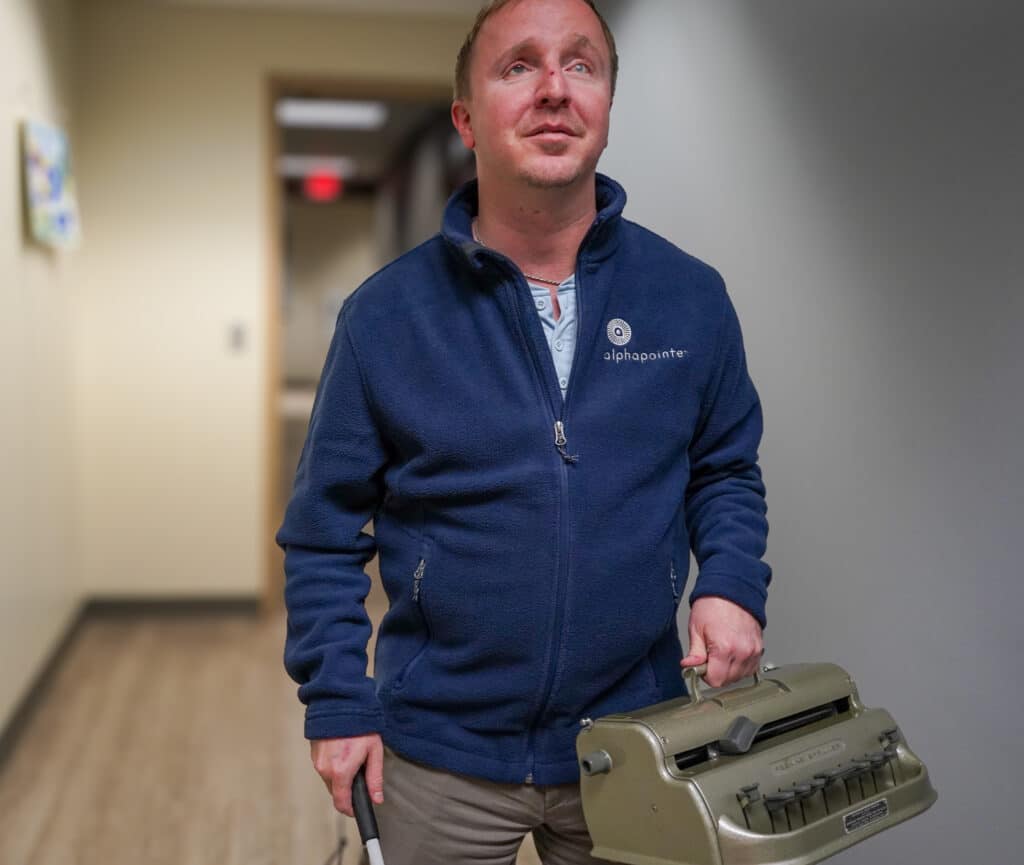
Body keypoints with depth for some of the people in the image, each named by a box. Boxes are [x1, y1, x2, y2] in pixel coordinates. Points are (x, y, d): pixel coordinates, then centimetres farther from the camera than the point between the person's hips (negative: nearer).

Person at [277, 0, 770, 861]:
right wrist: (337, 703, -5)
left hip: (631, 747, 2)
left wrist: (731, 582, -8)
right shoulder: (386, 315, -7)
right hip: (440, 756, -1)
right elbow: (325, 533, -1)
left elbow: (725, 471, 10)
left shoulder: (690, 297, -3)